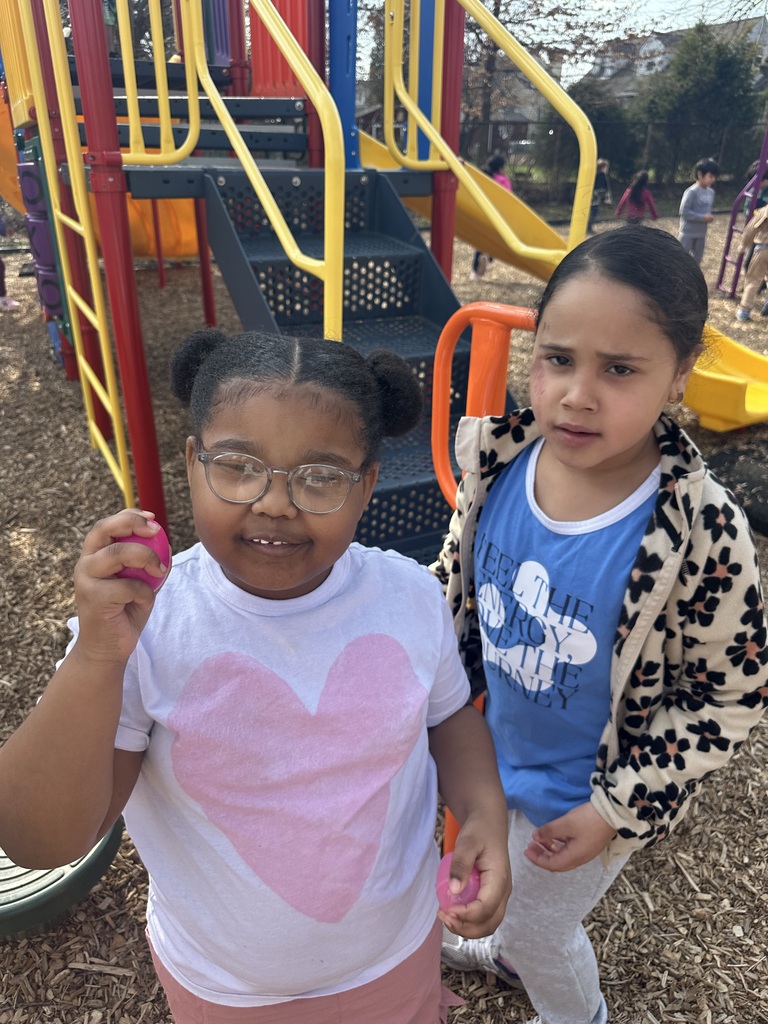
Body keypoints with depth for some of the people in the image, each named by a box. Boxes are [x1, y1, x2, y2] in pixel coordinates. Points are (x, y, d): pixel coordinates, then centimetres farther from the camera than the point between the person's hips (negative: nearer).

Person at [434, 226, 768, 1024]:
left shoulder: (702, 535, -32)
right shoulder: (498, 461, -20)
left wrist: (620, 811, -17)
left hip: (578, 801, -4)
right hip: (486, 751, 5)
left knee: (540, 930, 24)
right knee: (501, 886, 34)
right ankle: (507, 947, 70)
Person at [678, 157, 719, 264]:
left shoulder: (711, 192, 6)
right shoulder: (692, 191, -17)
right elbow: (684, 211, -21)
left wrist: (708, 217, -4)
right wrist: (703, 217, -22)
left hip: (701, 233, 7)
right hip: (688, 232, -7)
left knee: (696, 260, 14)